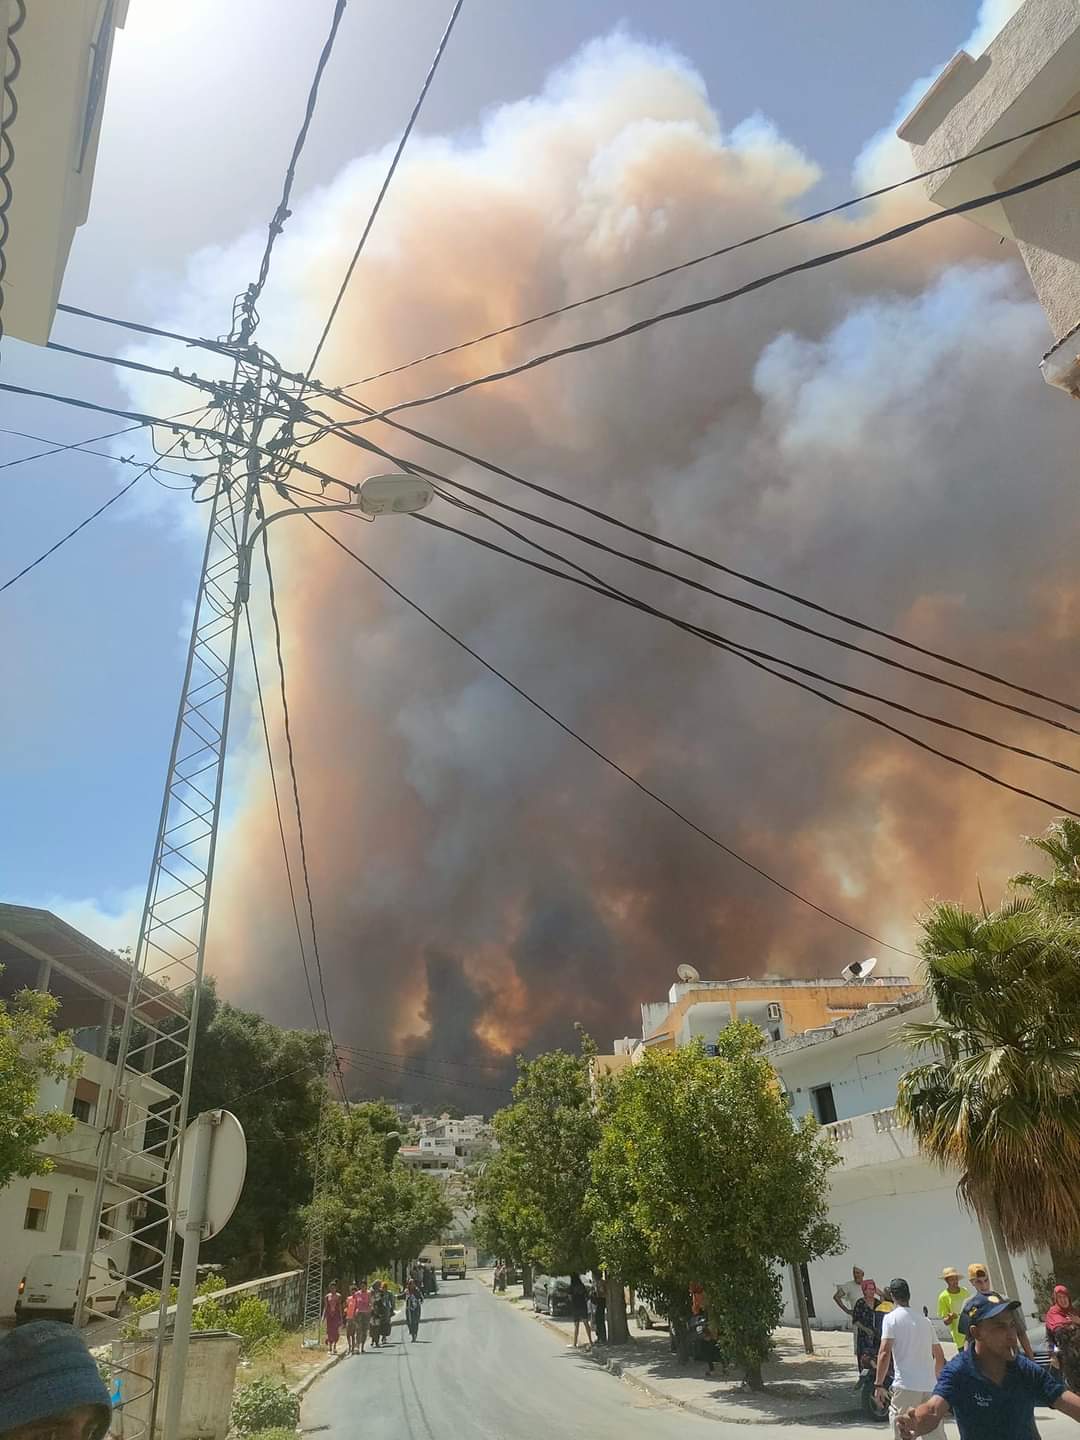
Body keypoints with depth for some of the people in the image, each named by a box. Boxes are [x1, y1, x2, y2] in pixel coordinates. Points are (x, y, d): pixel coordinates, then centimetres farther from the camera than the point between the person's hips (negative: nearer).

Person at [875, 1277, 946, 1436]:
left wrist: (878, 1384, -9)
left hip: (906, 1386, -6)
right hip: (930, 1386, 6)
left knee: (902, 1431, 0)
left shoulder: (891, 1317, -3)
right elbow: (940, 1356, 20)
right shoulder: (924, 1320, 15)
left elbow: (885, 1352, -13)